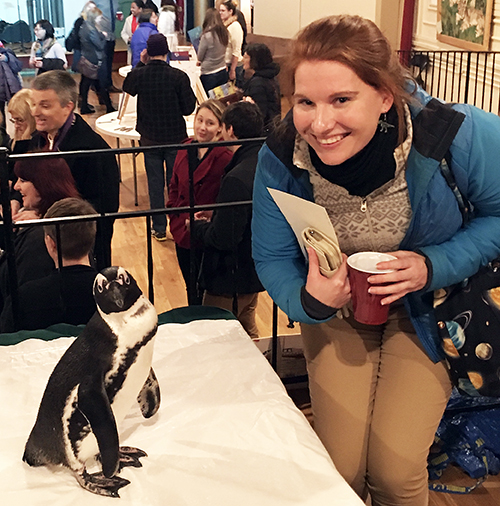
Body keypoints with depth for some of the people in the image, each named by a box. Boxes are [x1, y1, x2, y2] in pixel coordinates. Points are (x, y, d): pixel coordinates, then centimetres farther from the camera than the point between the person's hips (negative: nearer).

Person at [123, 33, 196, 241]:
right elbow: (189, 108, -10)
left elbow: (126, 87, 15)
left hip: (150, 139, 1)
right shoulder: (179, 76, -15)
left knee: (155, 183, 10)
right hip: (176, 138, -1)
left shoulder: (139, 75, -9)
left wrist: (141, 64, 11)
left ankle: (159, 228, 15)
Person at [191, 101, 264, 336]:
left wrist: (198, 225, -8)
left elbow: (223, 238, -27)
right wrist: (216, 216, 9)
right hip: (257, 270, 9)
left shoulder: (237, 179, -29)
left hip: (231, 279, -9)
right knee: (247, 329, 27)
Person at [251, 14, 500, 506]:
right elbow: (272, 259, -12)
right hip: (337, 310, 2)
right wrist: (308, 301, -33)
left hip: (428, 309, -1)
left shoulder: (460, 135, -30)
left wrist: (432, 266, -28)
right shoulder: (281, 157, -22)